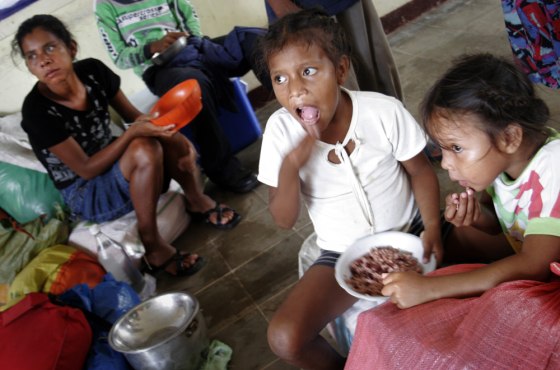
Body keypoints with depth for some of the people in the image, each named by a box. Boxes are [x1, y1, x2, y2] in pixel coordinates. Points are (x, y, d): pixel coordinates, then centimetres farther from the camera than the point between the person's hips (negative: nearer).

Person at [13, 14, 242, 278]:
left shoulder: (93, 71, -10)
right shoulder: (37, 111, -25)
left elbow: (131, 114, 2)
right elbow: (86, 169, -24)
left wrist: (151, 121, -21)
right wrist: (133, 133, -34)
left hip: (111, 163, 5)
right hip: (85, 195, -5)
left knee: (179, 145, -19)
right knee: (145, 148, -32)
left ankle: (199, 202, 9)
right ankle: (151, 245, -21)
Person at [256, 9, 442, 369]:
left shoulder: (385, 110, -17)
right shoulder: (281, 130, -16)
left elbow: (420, 170, -2)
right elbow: (284, 220, -14)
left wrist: (432, 226, -16)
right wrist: (290, 165, -32)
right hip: (344, 253, 0)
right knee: (285, 338, -17)